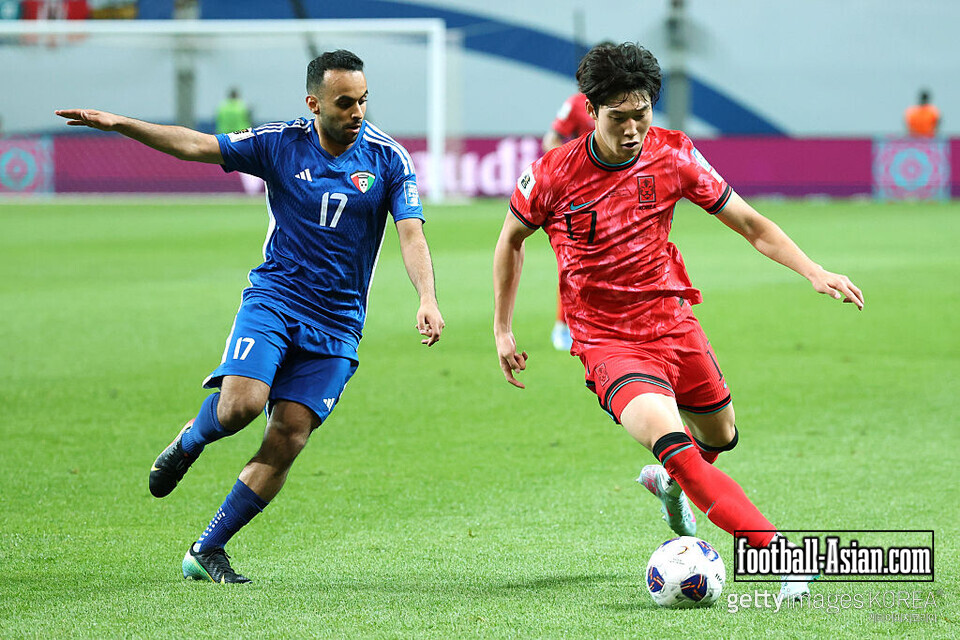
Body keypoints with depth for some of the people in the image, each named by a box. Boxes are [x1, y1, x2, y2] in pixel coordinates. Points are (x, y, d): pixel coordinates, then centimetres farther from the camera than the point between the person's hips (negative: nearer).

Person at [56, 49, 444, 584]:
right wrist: (120, 124, -15)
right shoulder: (280, 143, -2)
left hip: (337, 323, 1)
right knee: (241, 403, -25)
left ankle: (207, 550, 5)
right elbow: (195, 145, -4)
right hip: (274, 298, -1)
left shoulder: (389, 159, -3)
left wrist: (428, 300, -28)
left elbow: (412, 233, -11)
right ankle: (191, 441, 12)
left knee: (288, 439, -7)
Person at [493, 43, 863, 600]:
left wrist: (814, 271, -14)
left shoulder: (672, 156, -8)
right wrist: (502, 329, 9)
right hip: (607, 341, -4)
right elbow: (512, 239, 7)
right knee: (665, 432, -29)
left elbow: (751, 225, -1)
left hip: (674, 323, 4)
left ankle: (669, 481, 57)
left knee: (720, 436, 20)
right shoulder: (553, 176, -13)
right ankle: (777, 549, -36)